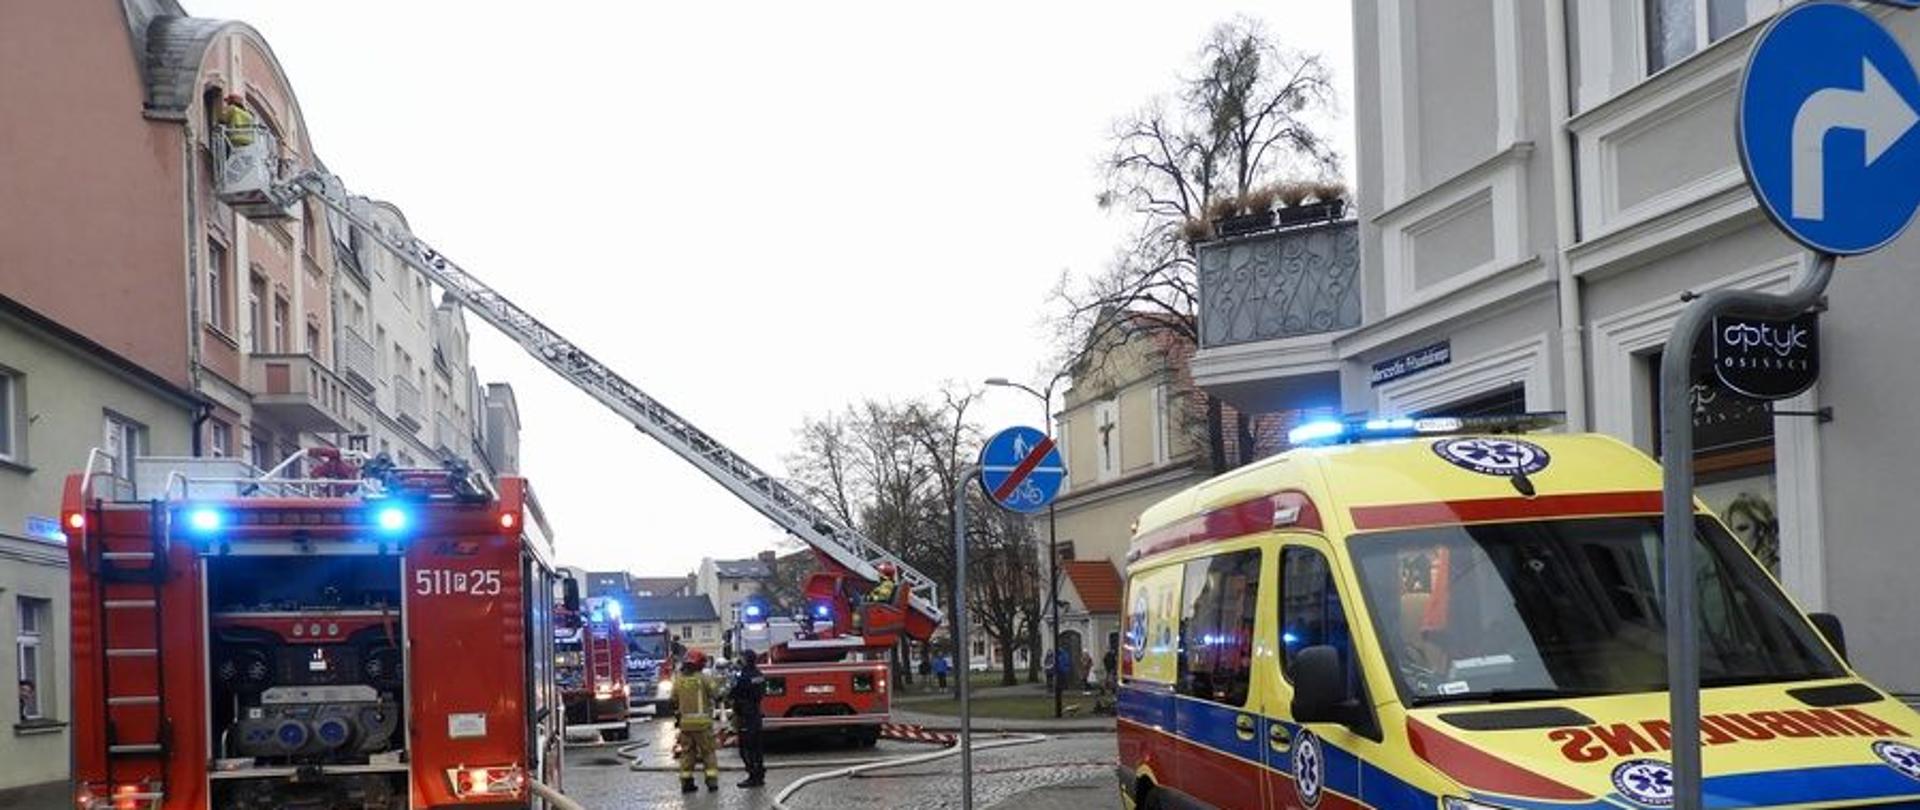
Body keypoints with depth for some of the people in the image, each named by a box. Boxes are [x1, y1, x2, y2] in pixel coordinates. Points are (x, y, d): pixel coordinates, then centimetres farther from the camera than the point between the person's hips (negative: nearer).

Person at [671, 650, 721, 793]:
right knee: (708, 751, 5)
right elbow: (714, 694, -2)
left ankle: (686, 782, 8)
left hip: (685, 722, 4)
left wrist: (677, 716, 23)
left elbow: (674, 701, 10)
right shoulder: (702, 678, -10)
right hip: (702, 721, -4)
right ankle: (712, 781, 2)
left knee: (687, 752, 10)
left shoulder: (678, 680, 4)